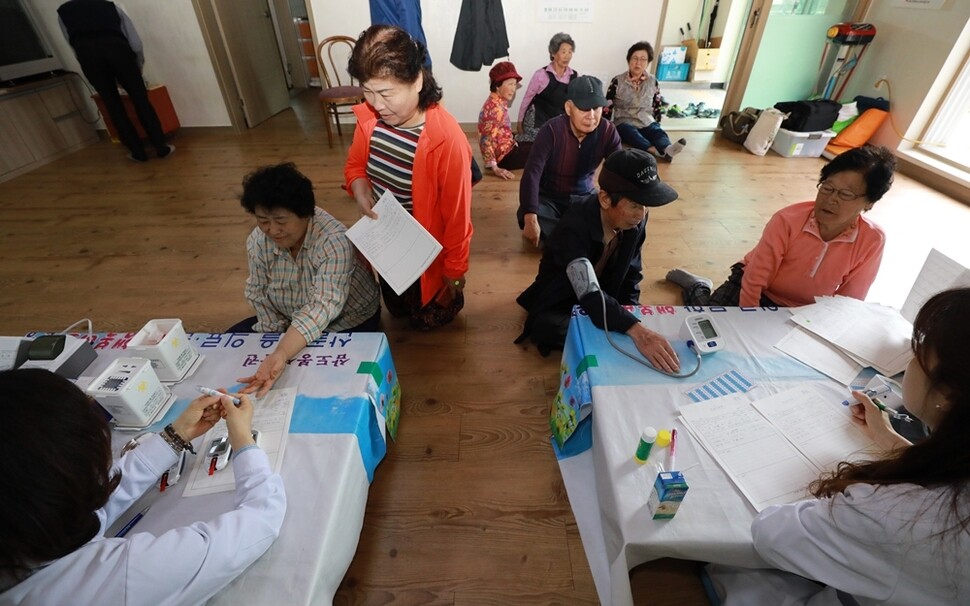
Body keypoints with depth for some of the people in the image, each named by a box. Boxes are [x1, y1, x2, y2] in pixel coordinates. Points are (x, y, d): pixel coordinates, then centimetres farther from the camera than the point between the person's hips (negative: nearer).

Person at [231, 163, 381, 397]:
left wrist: (281, 354, -56)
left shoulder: (334, 241, -33)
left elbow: (322, 308, -42)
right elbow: (258, 295, -3)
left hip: (347, 323, -5)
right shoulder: (257, 241, -14)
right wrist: (275, 344, -11)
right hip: (292, 322, 6)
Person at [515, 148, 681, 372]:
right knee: (546, 328, -36)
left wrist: (630, 310, -10)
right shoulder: (574, 227, -34)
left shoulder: (636, 218, -14)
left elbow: (631, 271, 1)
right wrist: (636, 330, -57)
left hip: (603, 298, 5)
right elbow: (588, 292, -45)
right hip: (560, 302, -5)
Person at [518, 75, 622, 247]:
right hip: (548, 197, -2)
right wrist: (531, 220, -43)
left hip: (584, 197, 3)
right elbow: (531, 173, -31)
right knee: (526, 217, -34)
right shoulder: (552, 130, -22)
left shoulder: (607, 131, -12)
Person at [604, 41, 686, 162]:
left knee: (659, 132, -28)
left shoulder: (653, 82, 7)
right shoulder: (618, 81, -3)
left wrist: (657, 124, 14)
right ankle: (657, 151, -61)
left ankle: (666, 149, -60)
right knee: (632, 134, -36)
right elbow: (607, 107, -1)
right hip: (624, 123, -3)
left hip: (647, 123, 3)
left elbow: (657, 106, 17)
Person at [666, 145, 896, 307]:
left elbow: (848, 302, -7)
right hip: (758, 293, -3)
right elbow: (753, 282, -24)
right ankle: (697, 288, 17)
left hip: (803, 315, 4)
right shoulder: (788, 220, -27)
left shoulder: (872, 241, -18)